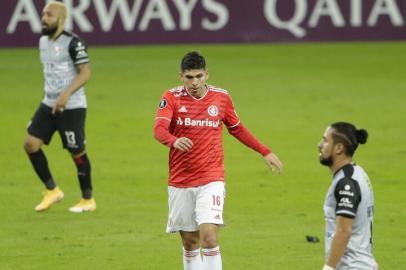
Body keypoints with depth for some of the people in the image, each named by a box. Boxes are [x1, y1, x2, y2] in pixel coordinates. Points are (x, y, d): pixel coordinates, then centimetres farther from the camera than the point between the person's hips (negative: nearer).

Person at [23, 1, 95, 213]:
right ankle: (52, 191, 10)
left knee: (77, 152, -1)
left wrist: (67, 94, -28)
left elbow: (85, 73, -19)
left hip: (72, 107, -7)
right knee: (30, 144, -4)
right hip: (48, 104, 8)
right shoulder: (43, 41, 11)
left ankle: (88, 200, 15)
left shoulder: (73, 43, -14)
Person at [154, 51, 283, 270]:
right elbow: (159, 129, -21)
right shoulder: (172, 98, -4)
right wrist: (175, 140, -42)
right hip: (180, 181, 1)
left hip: (211, 180, -1)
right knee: (190, 242, 8)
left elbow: (236, 128, 18)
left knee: (209, 236, -17)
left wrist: (265, 152, 18)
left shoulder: (221, 97, 2)